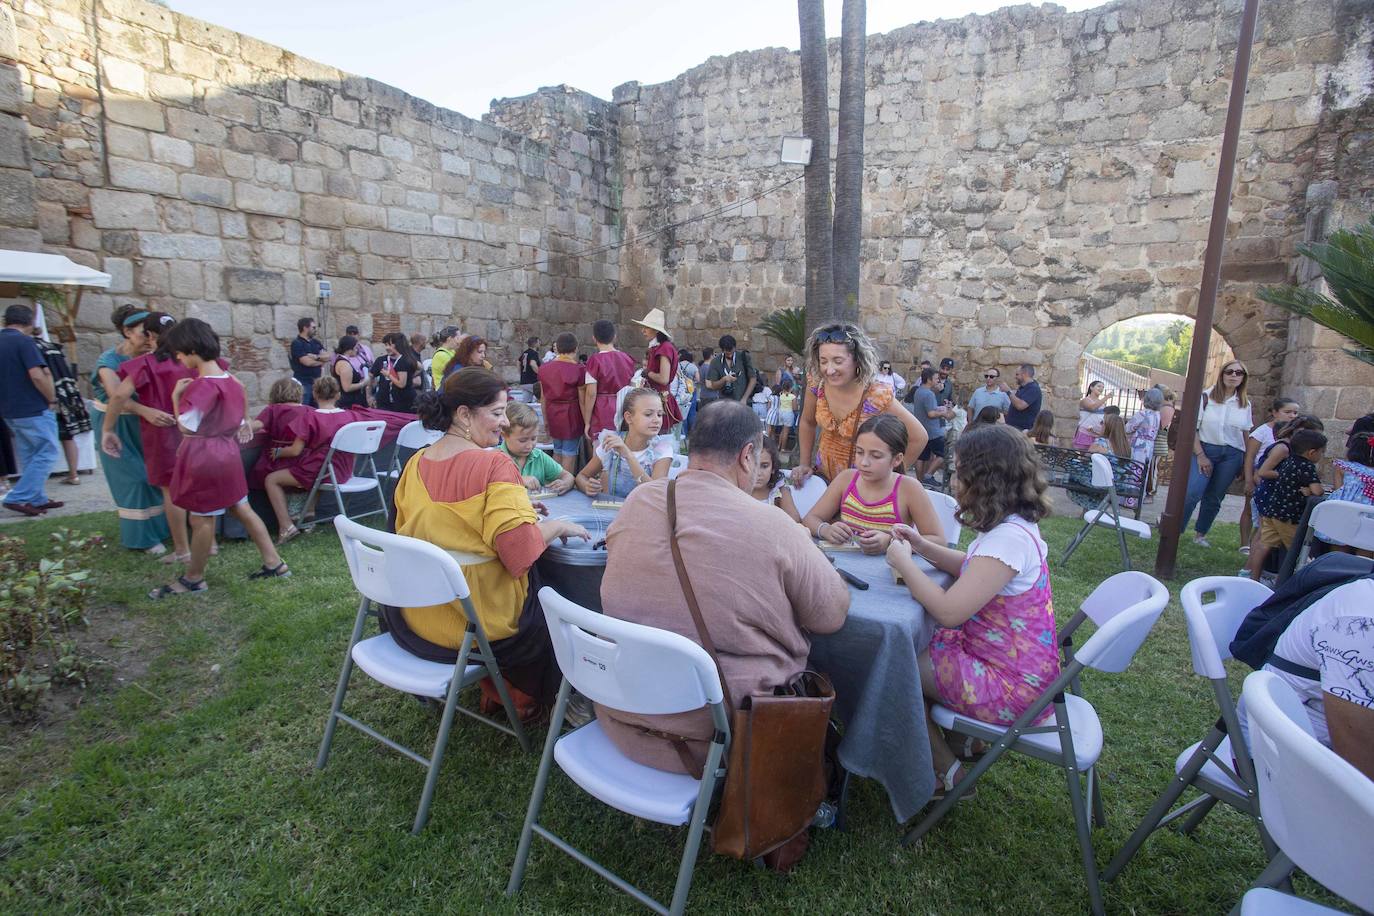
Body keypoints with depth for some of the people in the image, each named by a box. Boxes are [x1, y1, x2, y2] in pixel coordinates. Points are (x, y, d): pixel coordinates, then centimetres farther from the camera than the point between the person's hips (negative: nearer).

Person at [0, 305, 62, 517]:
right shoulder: (24, 341, -14)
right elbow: (37, 375, -23)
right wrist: (52, 400, -11)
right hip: (34, 409, -8)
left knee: (28, 456, 15)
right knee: (47, 453, -2)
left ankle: (37, 499, 19)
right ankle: (18, 498, -6)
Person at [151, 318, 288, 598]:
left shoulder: (203, 385, -21)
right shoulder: (227, 378, 7)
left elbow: (186, 426, -20)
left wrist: (176, 395, -11)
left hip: (204, 457, -9)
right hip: (226, 452, 9)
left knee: (202, 520, 4)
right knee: (242, 509, 13)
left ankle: (193, 579, 19)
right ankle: (274, 563, 15)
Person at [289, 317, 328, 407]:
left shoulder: (316, 342, 14)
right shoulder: (296, 343, -7)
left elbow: (327, 357, 3)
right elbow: (307, 362, -16)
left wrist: (316, 357, -16)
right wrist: (322, 360, -1)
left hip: (317, 382, 7)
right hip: (303, 383, -7)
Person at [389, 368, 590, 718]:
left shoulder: (415, 463, 1)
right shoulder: (494, 465, -20)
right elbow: (520, 549, -26)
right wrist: (558, 525, -7)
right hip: (478, 623, -7)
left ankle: (493, 688, 38)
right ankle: (518, 695, 37)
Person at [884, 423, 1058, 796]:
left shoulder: (1009, 538, -29)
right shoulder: (1015, 525, 3)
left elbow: (949, 611, -32)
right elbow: (976, 572, 19)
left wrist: (903, 562, -18)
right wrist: (923, 547, 5)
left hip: (1011, 686, -9)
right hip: (1021, 666, 10)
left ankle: (947, 771, 16)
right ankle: (963, 738, 22)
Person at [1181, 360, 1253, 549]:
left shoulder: (1245, 404, 9)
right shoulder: (1206, 397, -3)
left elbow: (1246, 435, 12)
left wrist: (1246, 464, 8)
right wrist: (1200, 455, -13)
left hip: (1232, 455, 3)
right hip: (1204, 449, -3)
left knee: (1214, 498, 7)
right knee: (1192, 493, -18)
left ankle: (1200, 534, 20)